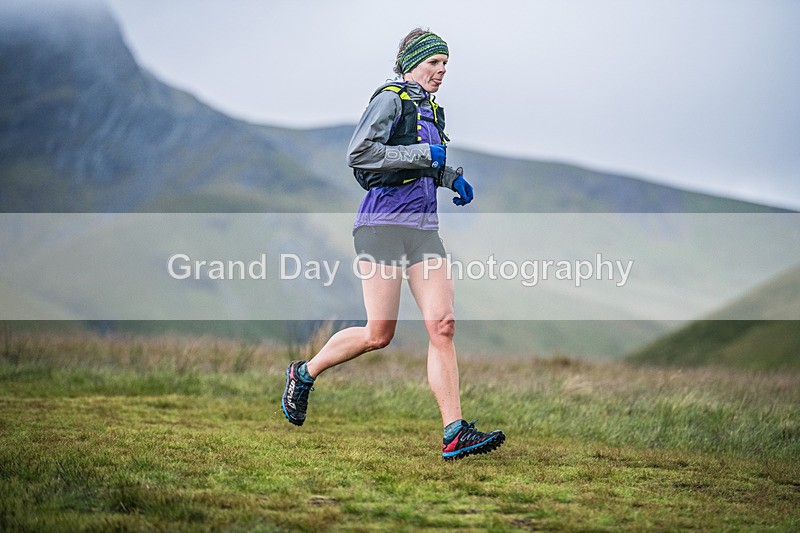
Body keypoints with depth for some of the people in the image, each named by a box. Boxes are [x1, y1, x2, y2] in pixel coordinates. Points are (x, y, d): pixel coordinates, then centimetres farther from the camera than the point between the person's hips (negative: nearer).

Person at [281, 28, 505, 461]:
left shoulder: (431, 109, 19)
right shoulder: (391, 98, -6)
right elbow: (358, 153, -18)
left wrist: (452, 178, 17)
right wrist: (423, 154, -17)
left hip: (424, 228, 8)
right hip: (384, 224, -7)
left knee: (442, 324, -6)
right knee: (378, 334, -6)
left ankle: (455, 433, -10)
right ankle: (304, 373, 19)